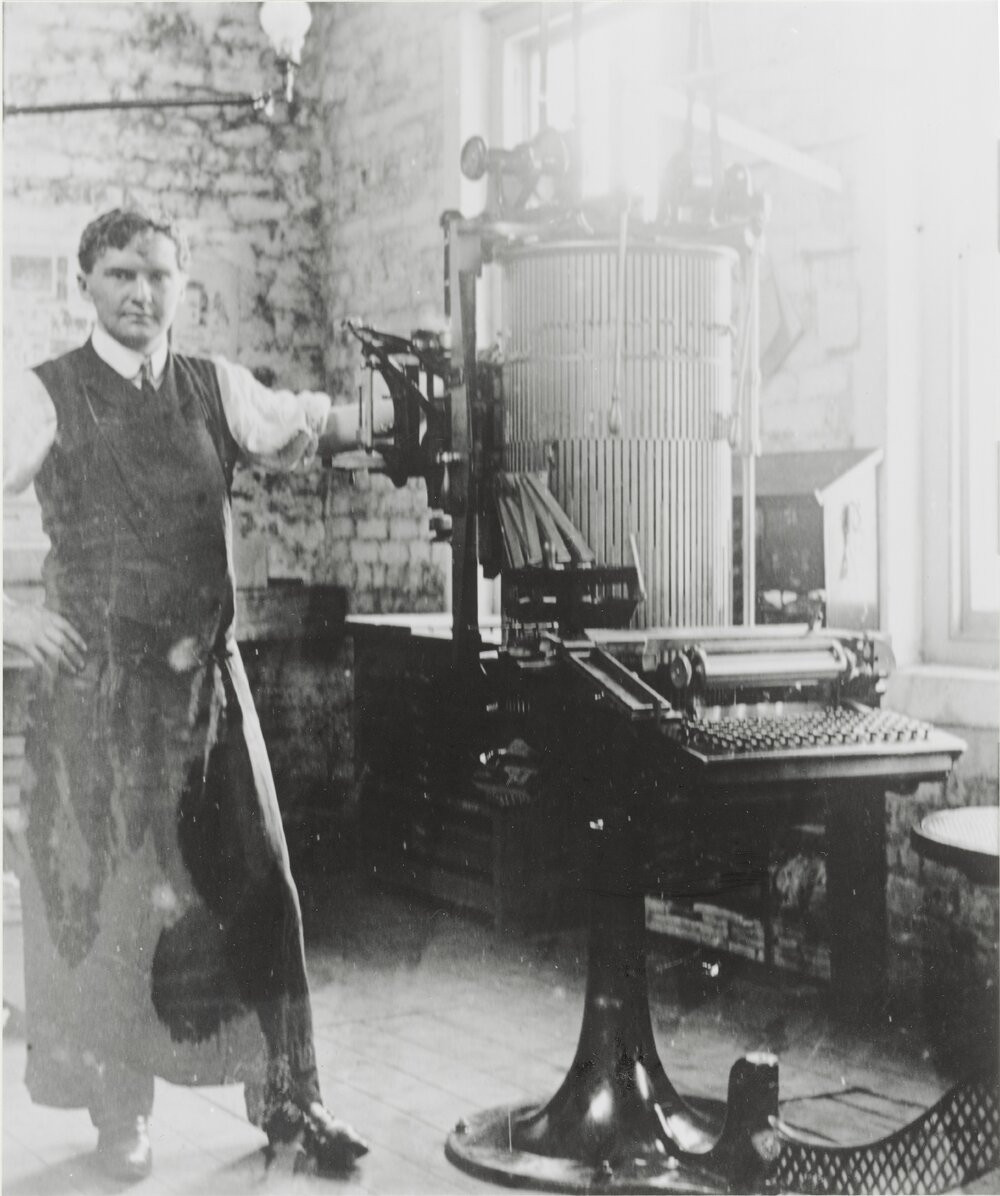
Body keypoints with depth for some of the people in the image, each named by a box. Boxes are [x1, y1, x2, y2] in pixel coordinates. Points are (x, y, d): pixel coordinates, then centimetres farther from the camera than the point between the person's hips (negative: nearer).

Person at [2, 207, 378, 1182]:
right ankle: (119, 1110, 22)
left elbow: (296, 428, -3)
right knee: (104, 894, 5)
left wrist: (328, 418, -23)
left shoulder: (216, 389, 7)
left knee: (250, 885, 7)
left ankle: (284, 1096, 21)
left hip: (208, 679, 3)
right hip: (95, 686, -3)